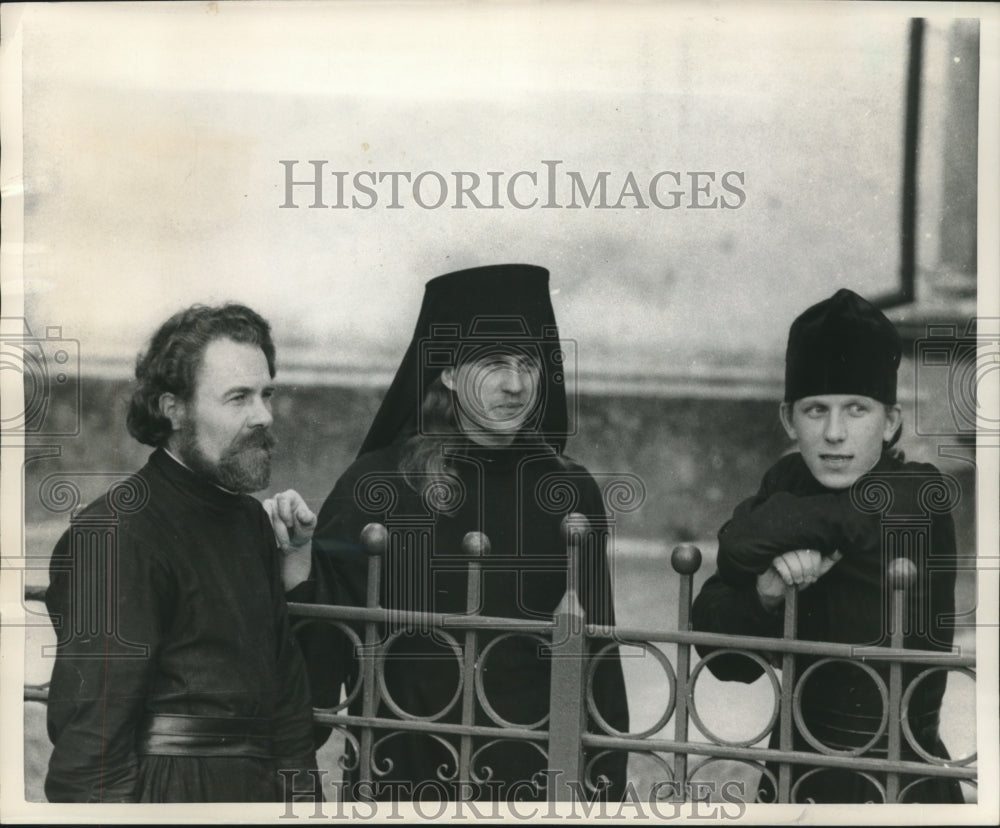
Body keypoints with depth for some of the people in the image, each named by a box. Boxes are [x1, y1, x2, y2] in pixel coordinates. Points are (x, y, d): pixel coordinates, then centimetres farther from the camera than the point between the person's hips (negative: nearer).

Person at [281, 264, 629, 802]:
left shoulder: (570, 494, 3)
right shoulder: (379, 482, -3)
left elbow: (597, 657, 6)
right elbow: (327, 633, -2)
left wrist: (606, 780, 3)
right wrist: (296, 571, -21)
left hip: (530, 772, 1)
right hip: (403, 768, -1)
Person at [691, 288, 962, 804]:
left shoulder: (917, 499, -16)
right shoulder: (787, 485, 1)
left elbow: (742, 544, -23)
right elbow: (725, 659, -4)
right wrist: (767, 593, -20)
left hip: (902, 782, -5)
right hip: (795, 777, 5)